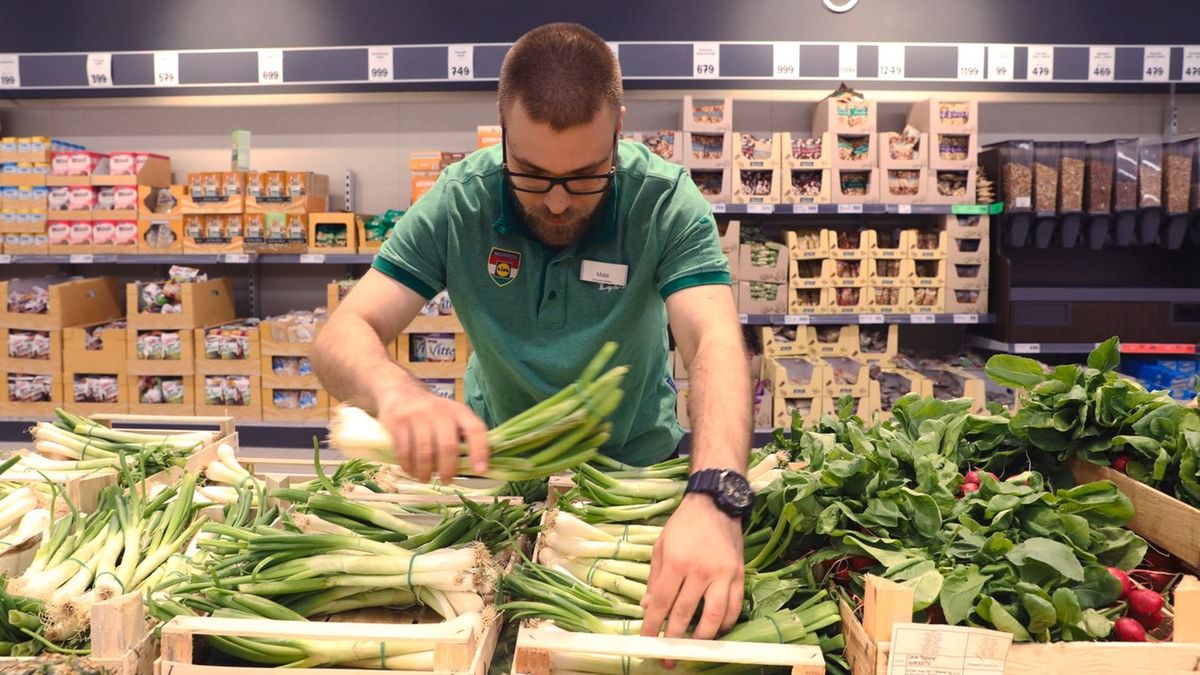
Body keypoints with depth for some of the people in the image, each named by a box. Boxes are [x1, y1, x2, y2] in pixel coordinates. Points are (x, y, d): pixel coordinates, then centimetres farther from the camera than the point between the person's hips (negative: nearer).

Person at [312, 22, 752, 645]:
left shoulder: (665, 202, -21)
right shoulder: (458, 203, -18)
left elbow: (715, 344, -33)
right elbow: (342, 337, -21)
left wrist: (714, 497, -53)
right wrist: (395, 388, -46)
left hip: (636, 463, -1)